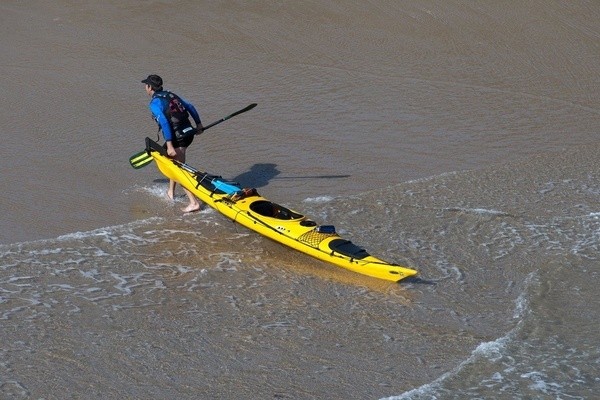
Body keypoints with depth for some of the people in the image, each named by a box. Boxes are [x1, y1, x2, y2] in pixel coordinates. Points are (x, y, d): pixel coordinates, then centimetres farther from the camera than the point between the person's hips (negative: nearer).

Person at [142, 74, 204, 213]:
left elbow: (164, 122, -22)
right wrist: (198, 124, 32)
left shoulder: (155, 103, -10)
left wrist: (169, 145, -25)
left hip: (177, 138, -9)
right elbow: (190, 107, 20)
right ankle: (171, 192, 40)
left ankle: (193, 202, -11)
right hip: (189, 133, 9)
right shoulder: (171, 95, 14)